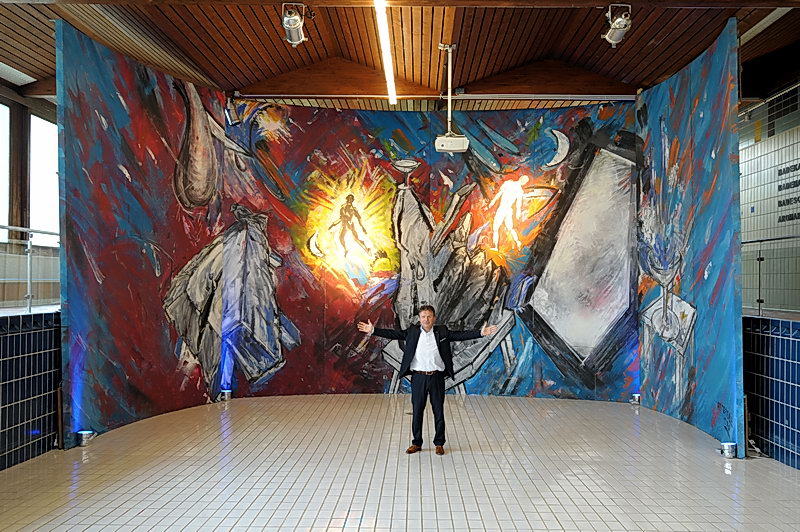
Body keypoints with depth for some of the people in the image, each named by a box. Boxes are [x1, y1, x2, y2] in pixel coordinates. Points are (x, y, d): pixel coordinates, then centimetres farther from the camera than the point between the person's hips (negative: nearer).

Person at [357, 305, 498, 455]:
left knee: (439, 411, 8)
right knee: (417, 411, 8)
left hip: (437, 377, 0)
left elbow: (461, 335, -3)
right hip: (418, 377, 0)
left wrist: (481, 332, -14)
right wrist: (373, 330, -7)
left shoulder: (442, 332, 2)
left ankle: (439, 443, 23)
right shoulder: (412, 332, 3)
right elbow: (394, 333, 0)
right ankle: (416, 443, 22)